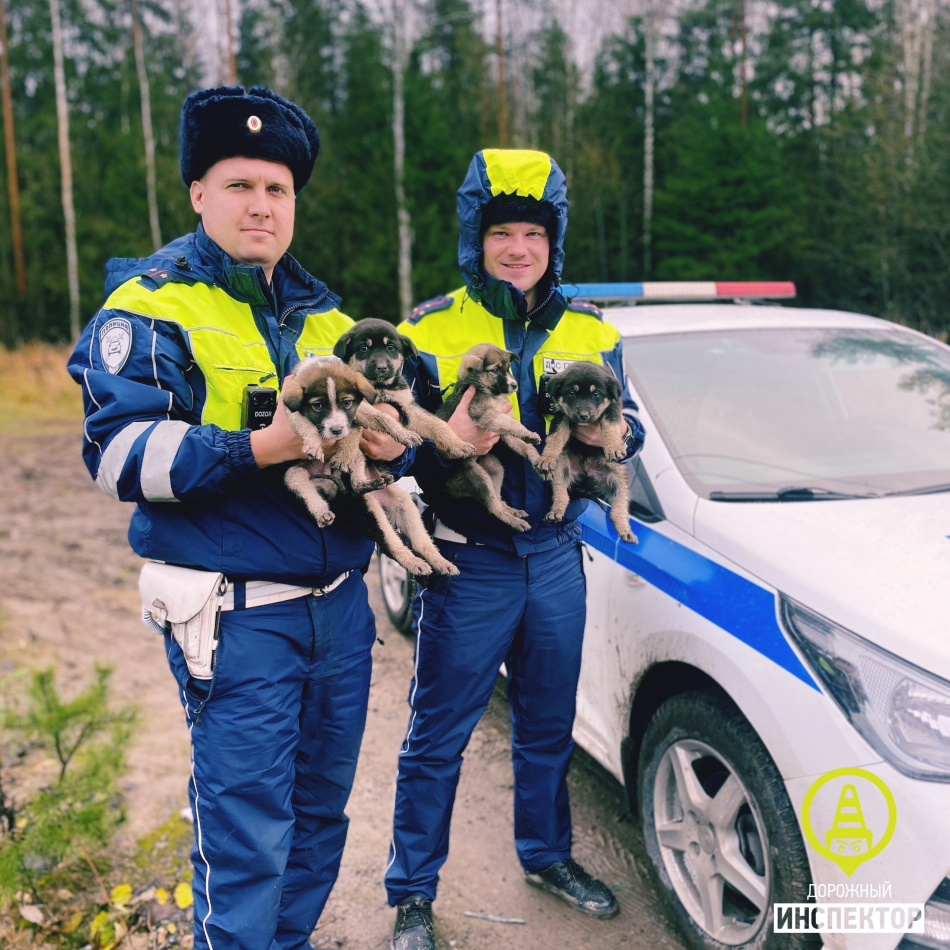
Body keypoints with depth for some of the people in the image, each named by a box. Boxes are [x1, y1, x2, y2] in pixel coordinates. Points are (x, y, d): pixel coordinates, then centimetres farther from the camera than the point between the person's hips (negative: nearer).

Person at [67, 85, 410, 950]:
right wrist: (259, 449, -25)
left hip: (340, 602, 7)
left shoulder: (323, 313, 15)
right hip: (238, 613, -6)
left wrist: (391, 446, -6)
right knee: (248, 837, -2)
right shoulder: (150, 305, -4)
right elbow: (119, 453, -14)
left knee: (320, 811, 19)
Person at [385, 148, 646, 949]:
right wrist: (448, 442, -29)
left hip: (556, 558, 4)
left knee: (549, 726, 19)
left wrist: (608, 431, -14)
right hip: (470, 563, -4)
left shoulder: (590, 333, 7)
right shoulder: (429, 330, -5)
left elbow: (628, 433, 10)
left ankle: (547, 853, 42)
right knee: (437, 738, 6)